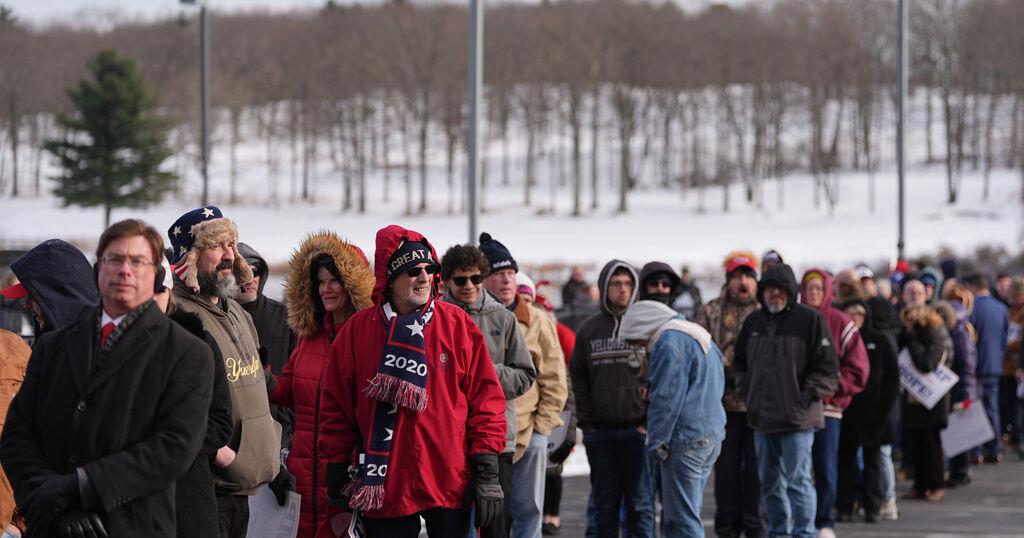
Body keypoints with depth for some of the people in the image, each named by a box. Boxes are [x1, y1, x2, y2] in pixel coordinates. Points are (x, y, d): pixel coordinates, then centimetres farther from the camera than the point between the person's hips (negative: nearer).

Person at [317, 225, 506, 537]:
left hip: (450, 485, -1)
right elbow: (336, 407, 7)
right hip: (384, 489, 1)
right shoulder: (356, 331, 2)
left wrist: (486, 472, -5)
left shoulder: (458, 325, 1)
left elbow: (486, 397, 0)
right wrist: (337, 473, 6)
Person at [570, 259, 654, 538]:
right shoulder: (589, 330, 10)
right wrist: (586, 424, 2)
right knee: (605, 504, 8)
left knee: (639, 504, -1)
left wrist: (649, 422, -7)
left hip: (637, 430, -3)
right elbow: (579, 380, 11)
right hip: (600, 432, 3)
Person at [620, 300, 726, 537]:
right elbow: (718, 386, 23)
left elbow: (666, 399, -17)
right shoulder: (700, 337, 19)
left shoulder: (670, 342, -12)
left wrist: (656, 443, -11)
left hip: (685, 440, -10)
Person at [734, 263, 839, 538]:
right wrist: (745, 390, 10)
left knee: (798, 480, -8)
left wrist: (807, 396, -12)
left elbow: (828, 367, -7)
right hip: (761, 416, 6)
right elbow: (740, 361, 23)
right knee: (770, 481, 13)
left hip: (797, 419, -6)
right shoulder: (754, 321, 12)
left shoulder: (810, 319, -5)